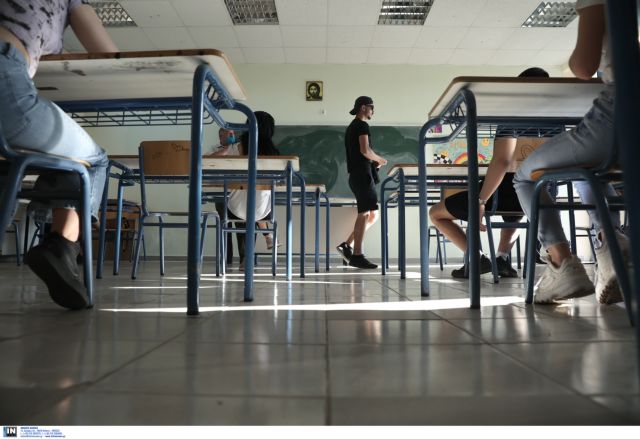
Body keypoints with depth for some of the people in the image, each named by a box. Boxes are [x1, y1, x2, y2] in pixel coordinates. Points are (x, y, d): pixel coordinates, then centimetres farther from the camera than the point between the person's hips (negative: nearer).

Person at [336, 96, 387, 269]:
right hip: (362, 174, -10)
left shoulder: (351, 127, 25)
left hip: (356, 175, 10)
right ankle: (357, 255, -14)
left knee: (372, 214, 10)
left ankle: (347, 245, 6)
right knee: (365, 213, -12)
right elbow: (365, 150, -17)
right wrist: (379, 159, 0)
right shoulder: (362, 125, -4)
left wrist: (374, 161, 16)